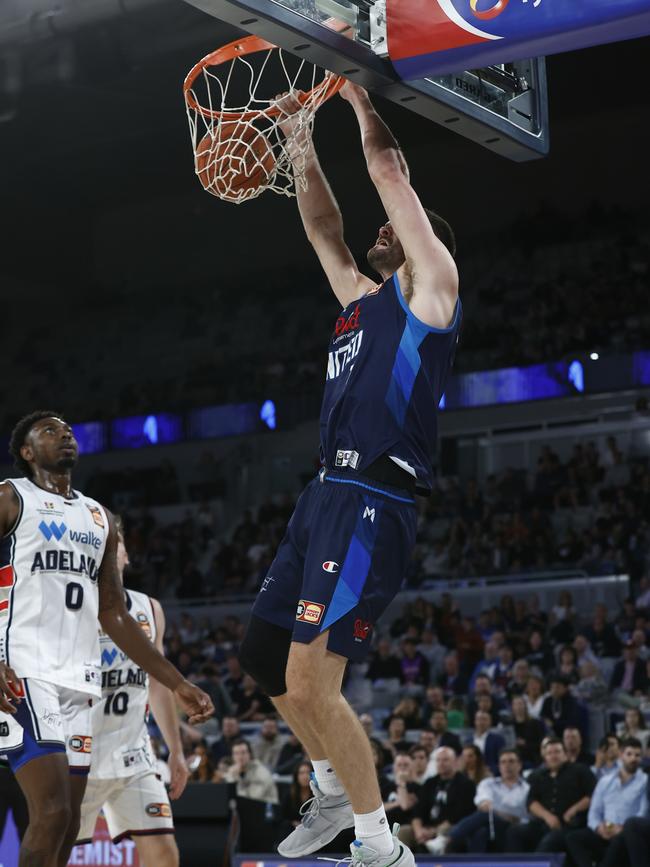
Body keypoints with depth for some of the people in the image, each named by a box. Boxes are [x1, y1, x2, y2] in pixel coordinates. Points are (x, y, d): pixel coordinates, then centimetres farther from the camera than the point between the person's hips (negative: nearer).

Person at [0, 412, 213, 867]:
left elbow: (113, 615, 22)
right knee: (53, 812, -20)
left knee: (68, 826, 4)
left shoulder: (100, 518, 21)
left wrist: (178, 684, 17)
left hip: (79, 678, 7)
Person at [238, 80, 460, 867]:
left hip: (372, 502, -10)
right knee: (263, 655, 16)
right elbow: (323, 228, 31)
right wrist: (300, 143, 28)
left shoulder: (429, 284, 1)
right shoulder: (361, 297, 22)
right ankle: (335, 794, 32)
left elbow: (389, 169, -1)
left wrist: (361, 100, 11)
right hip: (325, 494, 10)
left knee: (309, 684, -15)